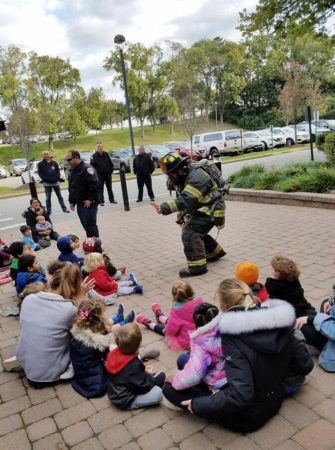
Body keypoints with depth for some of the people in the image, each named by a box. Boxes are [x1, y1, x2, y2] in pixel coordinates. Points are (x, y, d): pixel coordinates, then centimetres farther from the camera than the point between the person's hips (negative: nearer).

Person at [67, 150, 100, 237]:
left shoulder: (87, 168, -14)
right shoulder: (72, 171, 15)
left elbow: (94, 184, -23)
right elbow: (71, 187, 23)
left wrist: (90, 199, -22)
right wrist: (72, 201, 17)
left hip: (89, 203, -8)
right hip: (79, 204, 9)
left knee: (90, 225, -7)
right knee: (85, 225, 12)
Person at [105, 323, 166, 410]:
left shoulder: (113, 354, -9)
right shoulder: (134, 365, -32)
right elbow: (142, 387, -21)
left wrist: (143, 370, 5)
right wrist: (149, 375, -3)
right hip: (124, 401, -8)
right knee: (158, 393, -23)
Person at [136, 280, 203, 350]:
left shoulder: (177, 310, -33)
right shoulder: (198, 300, -17)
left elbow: (171, 329, -21)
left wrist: (167, 329, 3)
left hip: (186, 343, -6)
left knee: (165, 330, 25)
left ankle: (149, 324, 56)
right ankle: (160, 317, 65)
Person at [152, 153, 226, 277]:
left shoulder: (197, 177, -28)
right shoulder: (183, 178, 5)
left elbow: (185, 200, -39)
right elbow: (182, 198, 12)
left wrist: (163, 208, -46)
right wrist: (184, 216, 4)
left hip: (210, 210, -10)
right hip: (200, 210, 10)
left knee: (189, 233, -20)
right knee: (196, 232, 21)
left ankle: (197, 266, -19)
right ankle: (215, 252, 39)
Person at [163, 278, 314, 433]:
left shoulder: (234, 335, -30)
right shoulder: (280, 322, -12)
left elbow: (239, 395, -35)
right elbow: (305, 366, -2)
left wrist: (197, 405, -23)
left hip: (248, 417, -6)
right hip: (274, 401, 7)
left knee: (170, 388, -2)